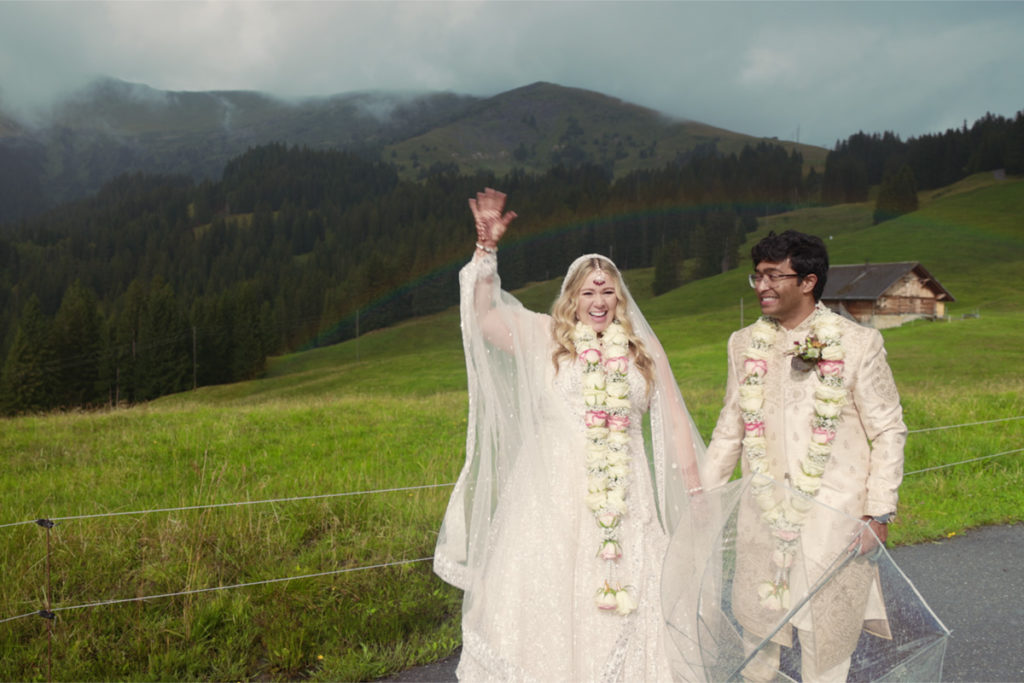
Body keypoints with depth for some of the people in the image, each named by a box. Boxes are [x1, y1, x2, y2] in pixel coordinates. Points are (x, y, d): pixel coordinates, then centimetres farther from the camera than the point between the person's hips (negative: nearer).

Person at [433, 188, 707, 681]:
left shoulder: (645, 350, 10)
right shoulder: (544, 337, 5)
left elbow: (674, 426, 13)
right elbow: (483, 316, -7)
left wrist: (696, 494, 16)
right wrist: (487, 249, -15)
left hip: (626, 505, 2)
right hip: (554, 499, -1)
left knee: (626, 609, 4)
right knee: (548, 601, 3)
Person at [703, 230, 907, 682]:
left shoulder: (858, 344, -6)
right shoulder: (745, 343, 6)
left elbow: (889, 432, -2)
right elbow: (730, 428, 14)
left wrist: (879, 514, -7)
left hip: (834, 520, -3)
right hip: (763, 516, 4)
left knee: (825, 636, 6)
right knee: (756, 619, 14)